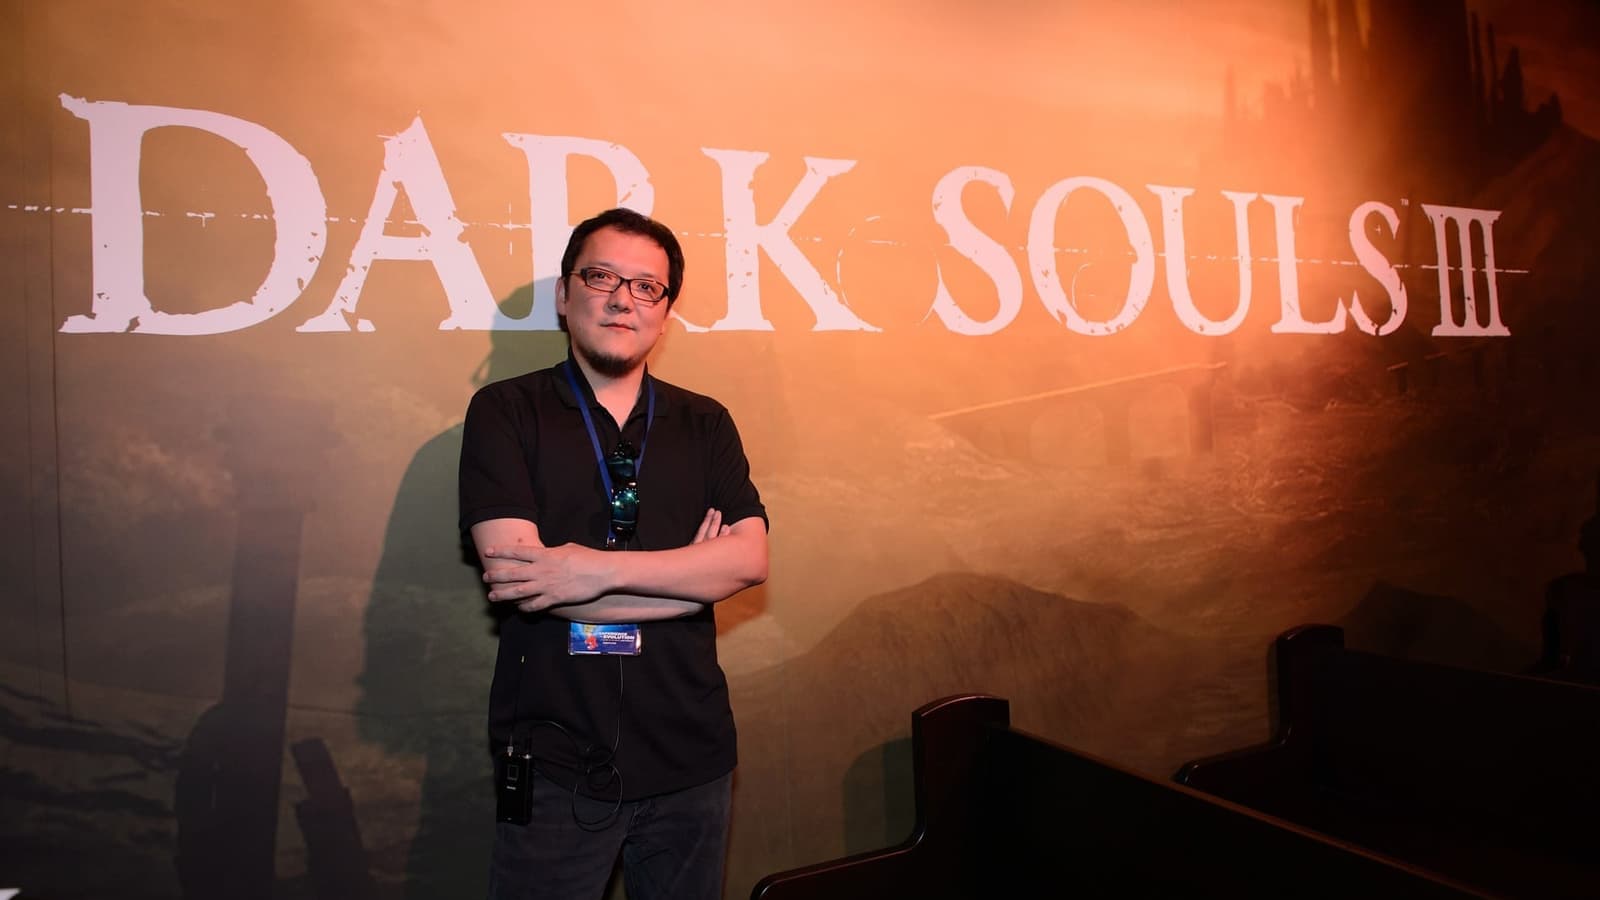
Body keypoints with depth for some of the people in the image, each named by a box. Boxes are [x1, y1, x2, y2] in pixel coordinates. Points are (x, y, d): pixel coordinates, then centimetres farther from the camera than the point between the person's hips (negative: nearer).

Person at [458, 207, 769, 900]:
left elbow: (750, 558, -8)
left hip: (691, 758, 3)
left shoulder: (706, 424, 5)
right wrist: (690, 574, -12)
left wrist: (595, 568, -19)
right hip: (556, 767, -3)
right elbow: (514, 571, -17)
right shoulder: (505, 413, -4)